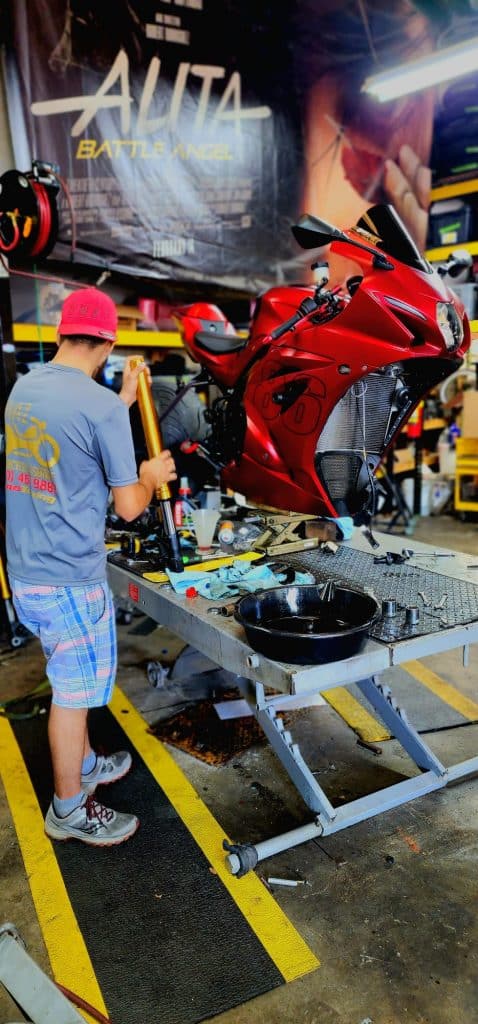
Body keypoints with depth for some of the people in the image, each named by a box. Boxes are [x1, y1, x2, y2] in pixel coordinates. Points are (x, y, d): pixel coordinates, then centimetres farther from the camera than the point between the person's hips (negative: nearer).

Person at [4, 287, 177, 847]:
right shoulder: (102, 406, -19)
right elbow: (128, 506, -14)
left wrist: (124, 399, 22)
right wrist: (152, 476, 6)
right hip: (70, 580, -8)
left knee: (69, 682, 25)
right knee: (72, 693, 9)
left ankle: (83, 763, 44)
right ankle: (69, 810, 27)